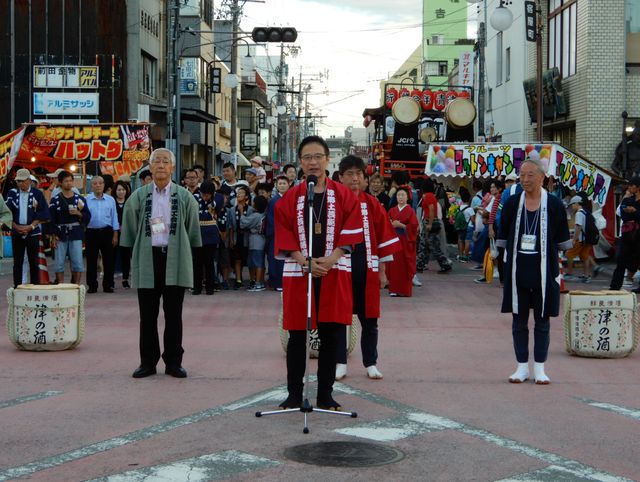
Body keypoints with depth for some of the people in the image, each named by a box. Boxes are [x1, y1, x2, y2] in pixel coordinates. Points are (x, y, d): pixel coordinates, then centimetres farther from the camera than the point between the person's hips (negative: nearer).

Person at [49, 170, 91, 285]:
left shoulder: (80, 199, 8)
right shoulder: (55, 200, 4)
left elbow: (88, 217, 8)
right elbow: (51, 220, 1)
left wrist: (79, 213, -11)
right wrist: (53, 236, -7)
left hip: (76, 235, 1)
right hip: (61, 235, 0)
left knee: (77, 263, -3)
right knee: (59, 264, 1)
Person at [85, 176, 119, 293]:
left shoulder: (110, 200, 7)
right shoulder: (86, 200, 2)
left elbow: (114, 217, 8)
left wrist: (115, 235, 5)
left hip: (106, 232, 1)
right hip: (92, 232, -1)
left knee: (108, 260, 3)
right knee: (91, 260, 2)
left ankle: (108, 285, 10)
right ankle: (92, 285, 10)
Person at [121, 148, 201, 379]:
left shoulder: (184, 197, 5)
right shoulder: (139, 196, 6)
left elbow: (193, 230, 9)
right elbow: (129, 229, 10)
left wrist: (189, 254, 7)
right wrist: (133, 254, 7)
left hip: (175, 258, 0)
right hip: (147, 258, 1)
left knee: (173, 314, 4)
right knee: (147, 314, 4)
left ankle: (173, 362, 12)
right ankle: (148, 362, 13)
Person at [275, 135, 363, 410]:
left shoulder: (343, 195, 3)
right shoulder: (290, 198, 3)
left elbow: (350, 232, -2)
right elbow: (284, 236, 0)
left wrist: (330, 259, -15)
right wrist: (306, 262, -13)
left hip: (334, 272, 0)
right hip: (298, 272, 0)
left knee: (330, 334, 3)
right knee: (297, 334, 4)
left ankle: (325, 395, 13)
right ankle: (294, 394, 14)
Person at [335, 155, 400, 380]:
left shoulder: (372, 204, 2)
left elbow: (384, 237, 5)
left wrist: (382, 269, 3)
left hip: (367, 269, 1)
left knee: (369, 319, 7)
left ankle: (371, 364, 20)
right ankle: (340, 363, 18)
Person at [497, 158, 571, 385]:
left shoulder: (554, 205, -2)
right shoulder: (512, 203, 2)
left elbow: (562, 241, 5)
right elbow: (503, 238, 10)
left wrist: (545, 252, 1)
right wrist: (514, 252, 4)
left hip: (544, 271, -2)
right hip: (517, 271, 2)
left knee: (542, 321, 6)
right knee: (519, 321, 7)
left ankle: (539, 368, 14)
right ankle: (522, 366, 17)